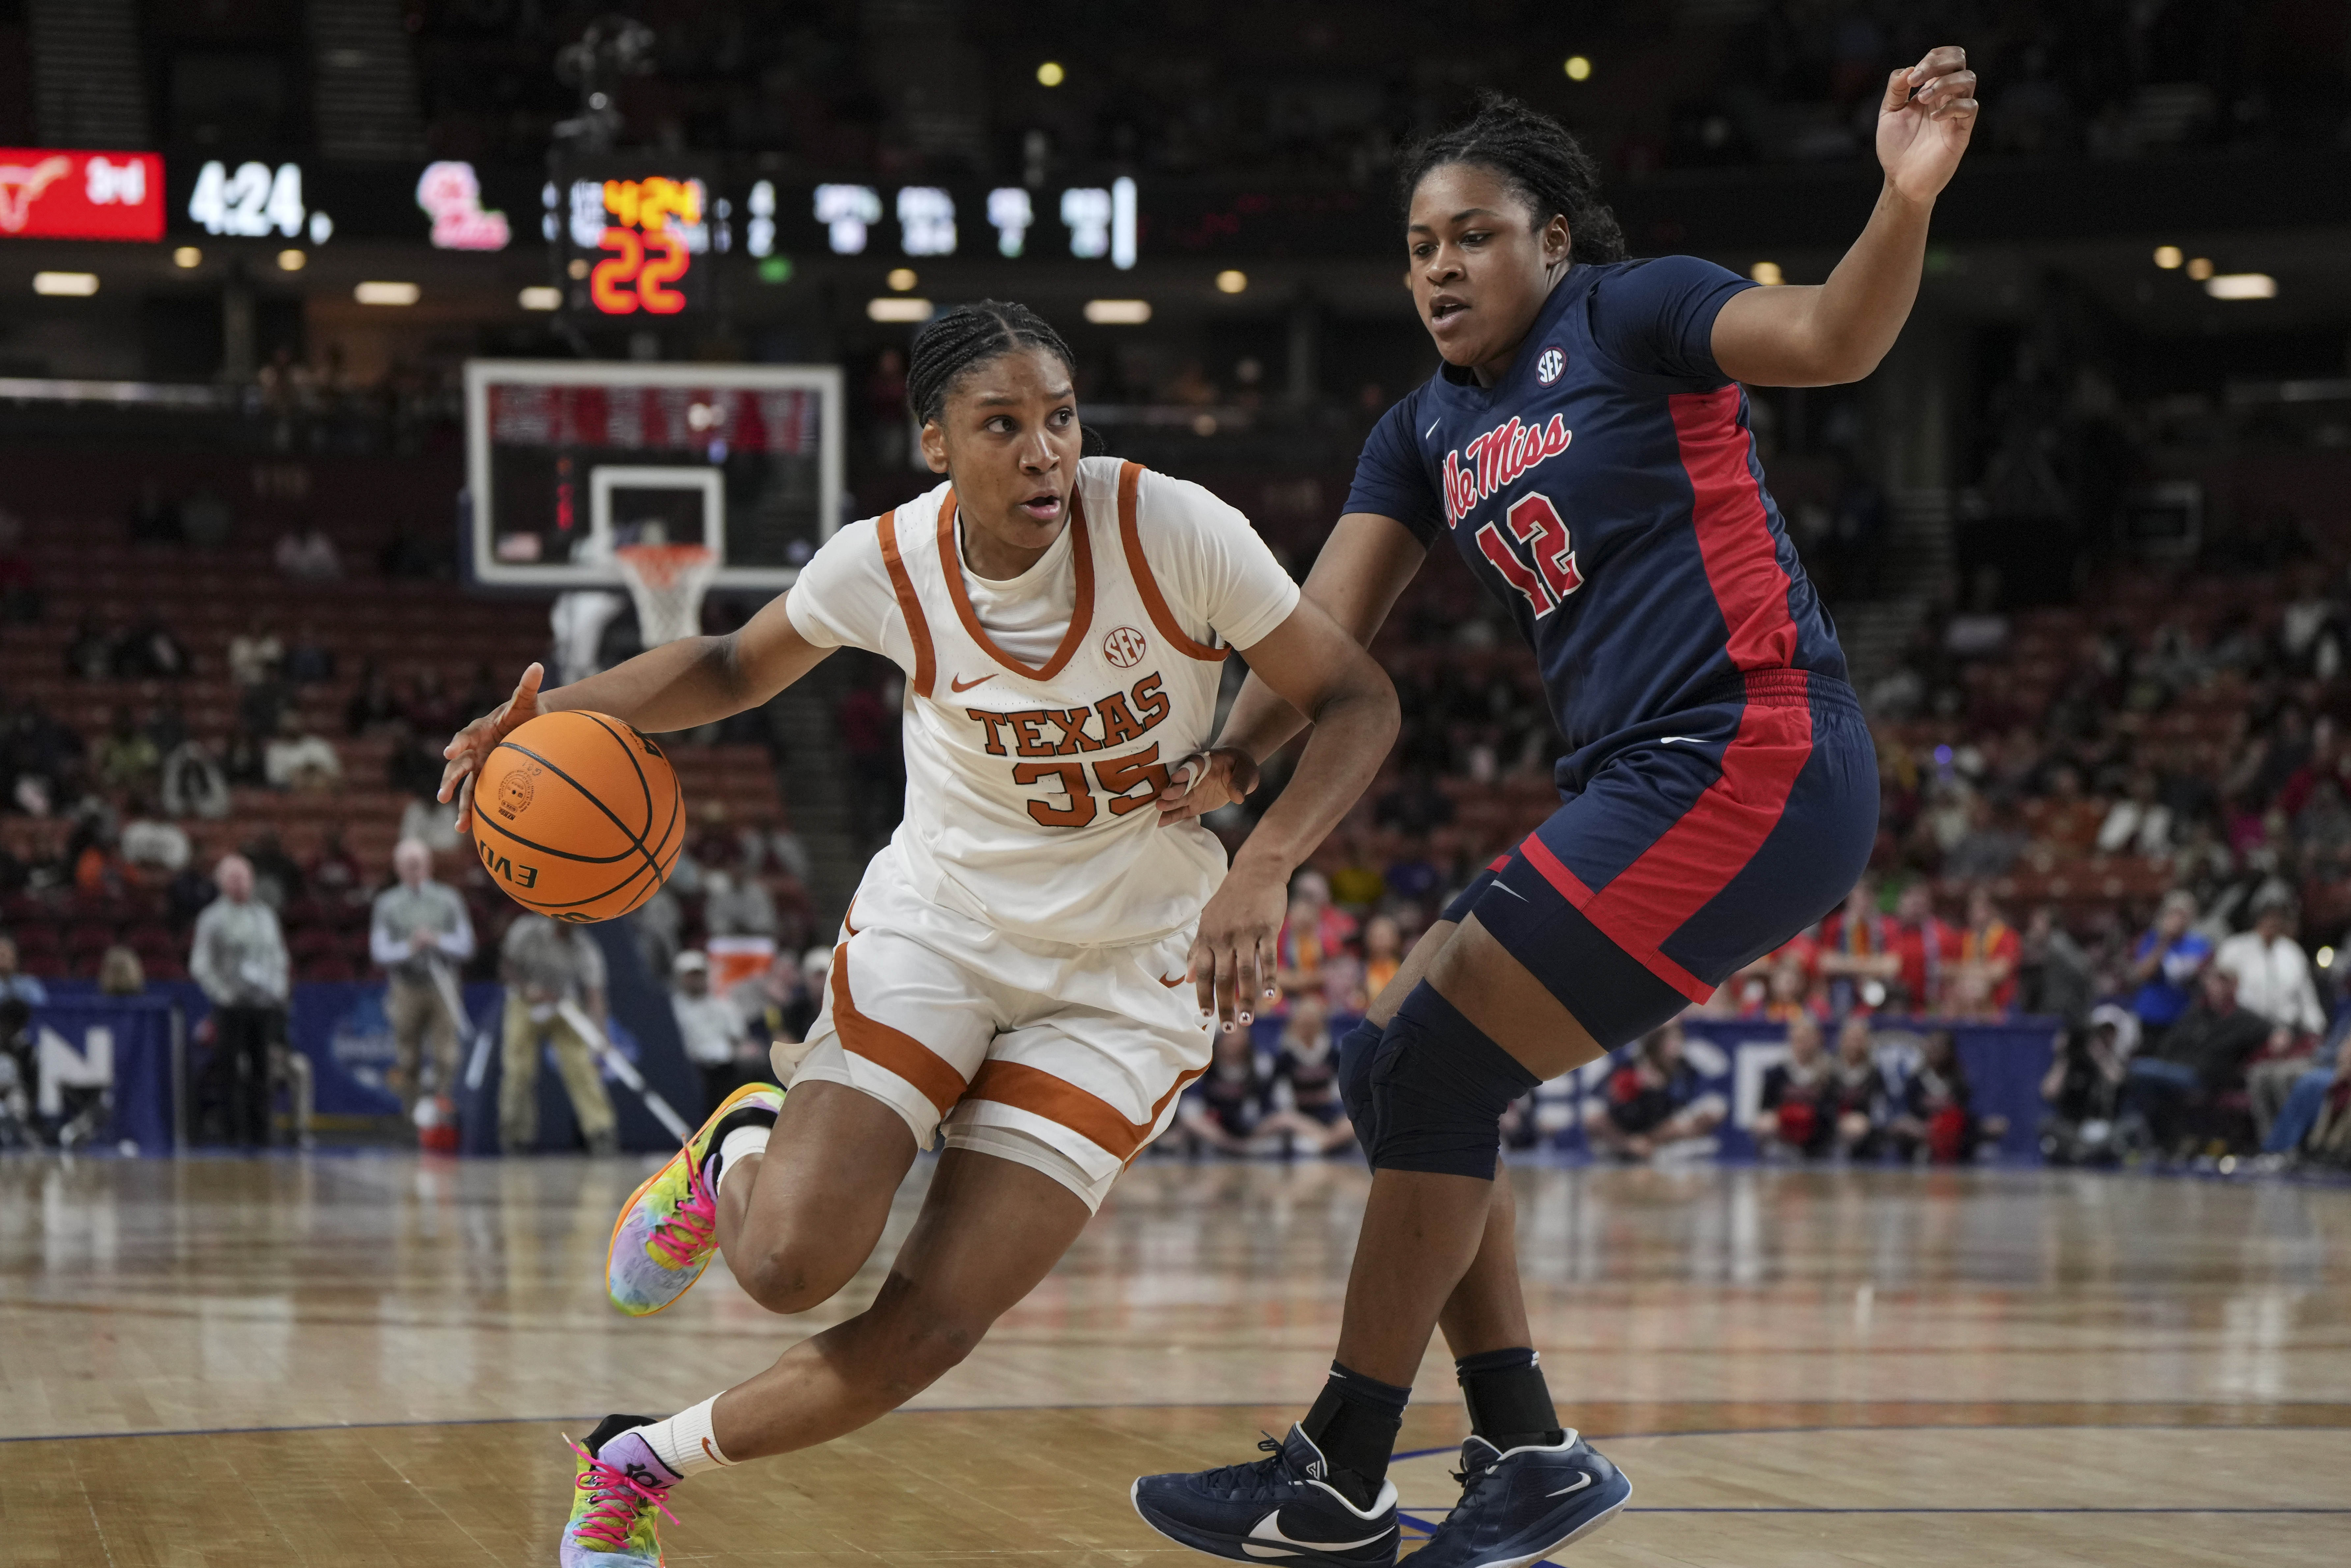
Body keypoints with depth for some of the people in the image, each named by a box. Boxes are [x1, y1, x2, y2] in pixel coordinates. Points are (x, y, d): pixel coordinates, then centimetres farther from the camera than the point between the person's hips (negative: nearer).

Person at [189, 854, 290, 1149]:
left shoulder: (266, 915, 14)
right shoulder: (212, 919, 1)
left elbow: (279, 958, 19)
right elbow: (200, 965, -3)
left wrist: (279, 991, 6)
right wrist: (225, 993, -10)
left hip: (265, 1003, 4)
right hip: (231, 1005, -4)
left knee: (260, 1070, 5)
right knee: (230, 1070, -6)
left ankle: (260, 1133, 9)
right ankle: (237, 1132, -2)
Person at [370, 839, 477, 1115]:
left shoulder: (448, 900, 9)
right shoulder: (387, 904, 7)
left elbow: (465, 946, 5)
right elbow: (379, 950, 0)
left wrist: (437, 941, -13)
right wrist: (408, 948, -17)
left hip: (443, 986, 0)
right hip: (407, 987, 0)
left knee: (446, 1056, -10)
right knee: (408, 1060, 0)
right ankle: (412, 1115, 9)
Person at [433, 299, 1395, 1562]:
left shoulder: (1174, 530, -21)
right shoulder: (885, 565, -13)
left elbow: (1357, 702, -13)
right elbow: (733, 667, 7)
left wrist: (1263, 867, -30)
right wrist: (567, 707, -12)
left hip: (1128, 973, -1)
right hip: (937, 924, 1)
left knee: (929, 1330, -8)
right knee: (789, 1264, -19)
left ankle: (637, 1465, 16)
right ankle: (737, 1158, 19)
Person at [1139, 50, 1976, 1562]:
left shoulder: (1632, 312, -3)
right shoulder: (1425, 434, 17)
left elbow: (1832, 337, -18)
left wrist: (1908, 201, -38)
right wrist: (1225, 758, -10)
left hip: (1750, 759, -9)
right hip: (1637, 783, 9)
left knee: (1436, 1064, -10)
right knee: (1400, 1056, 9)